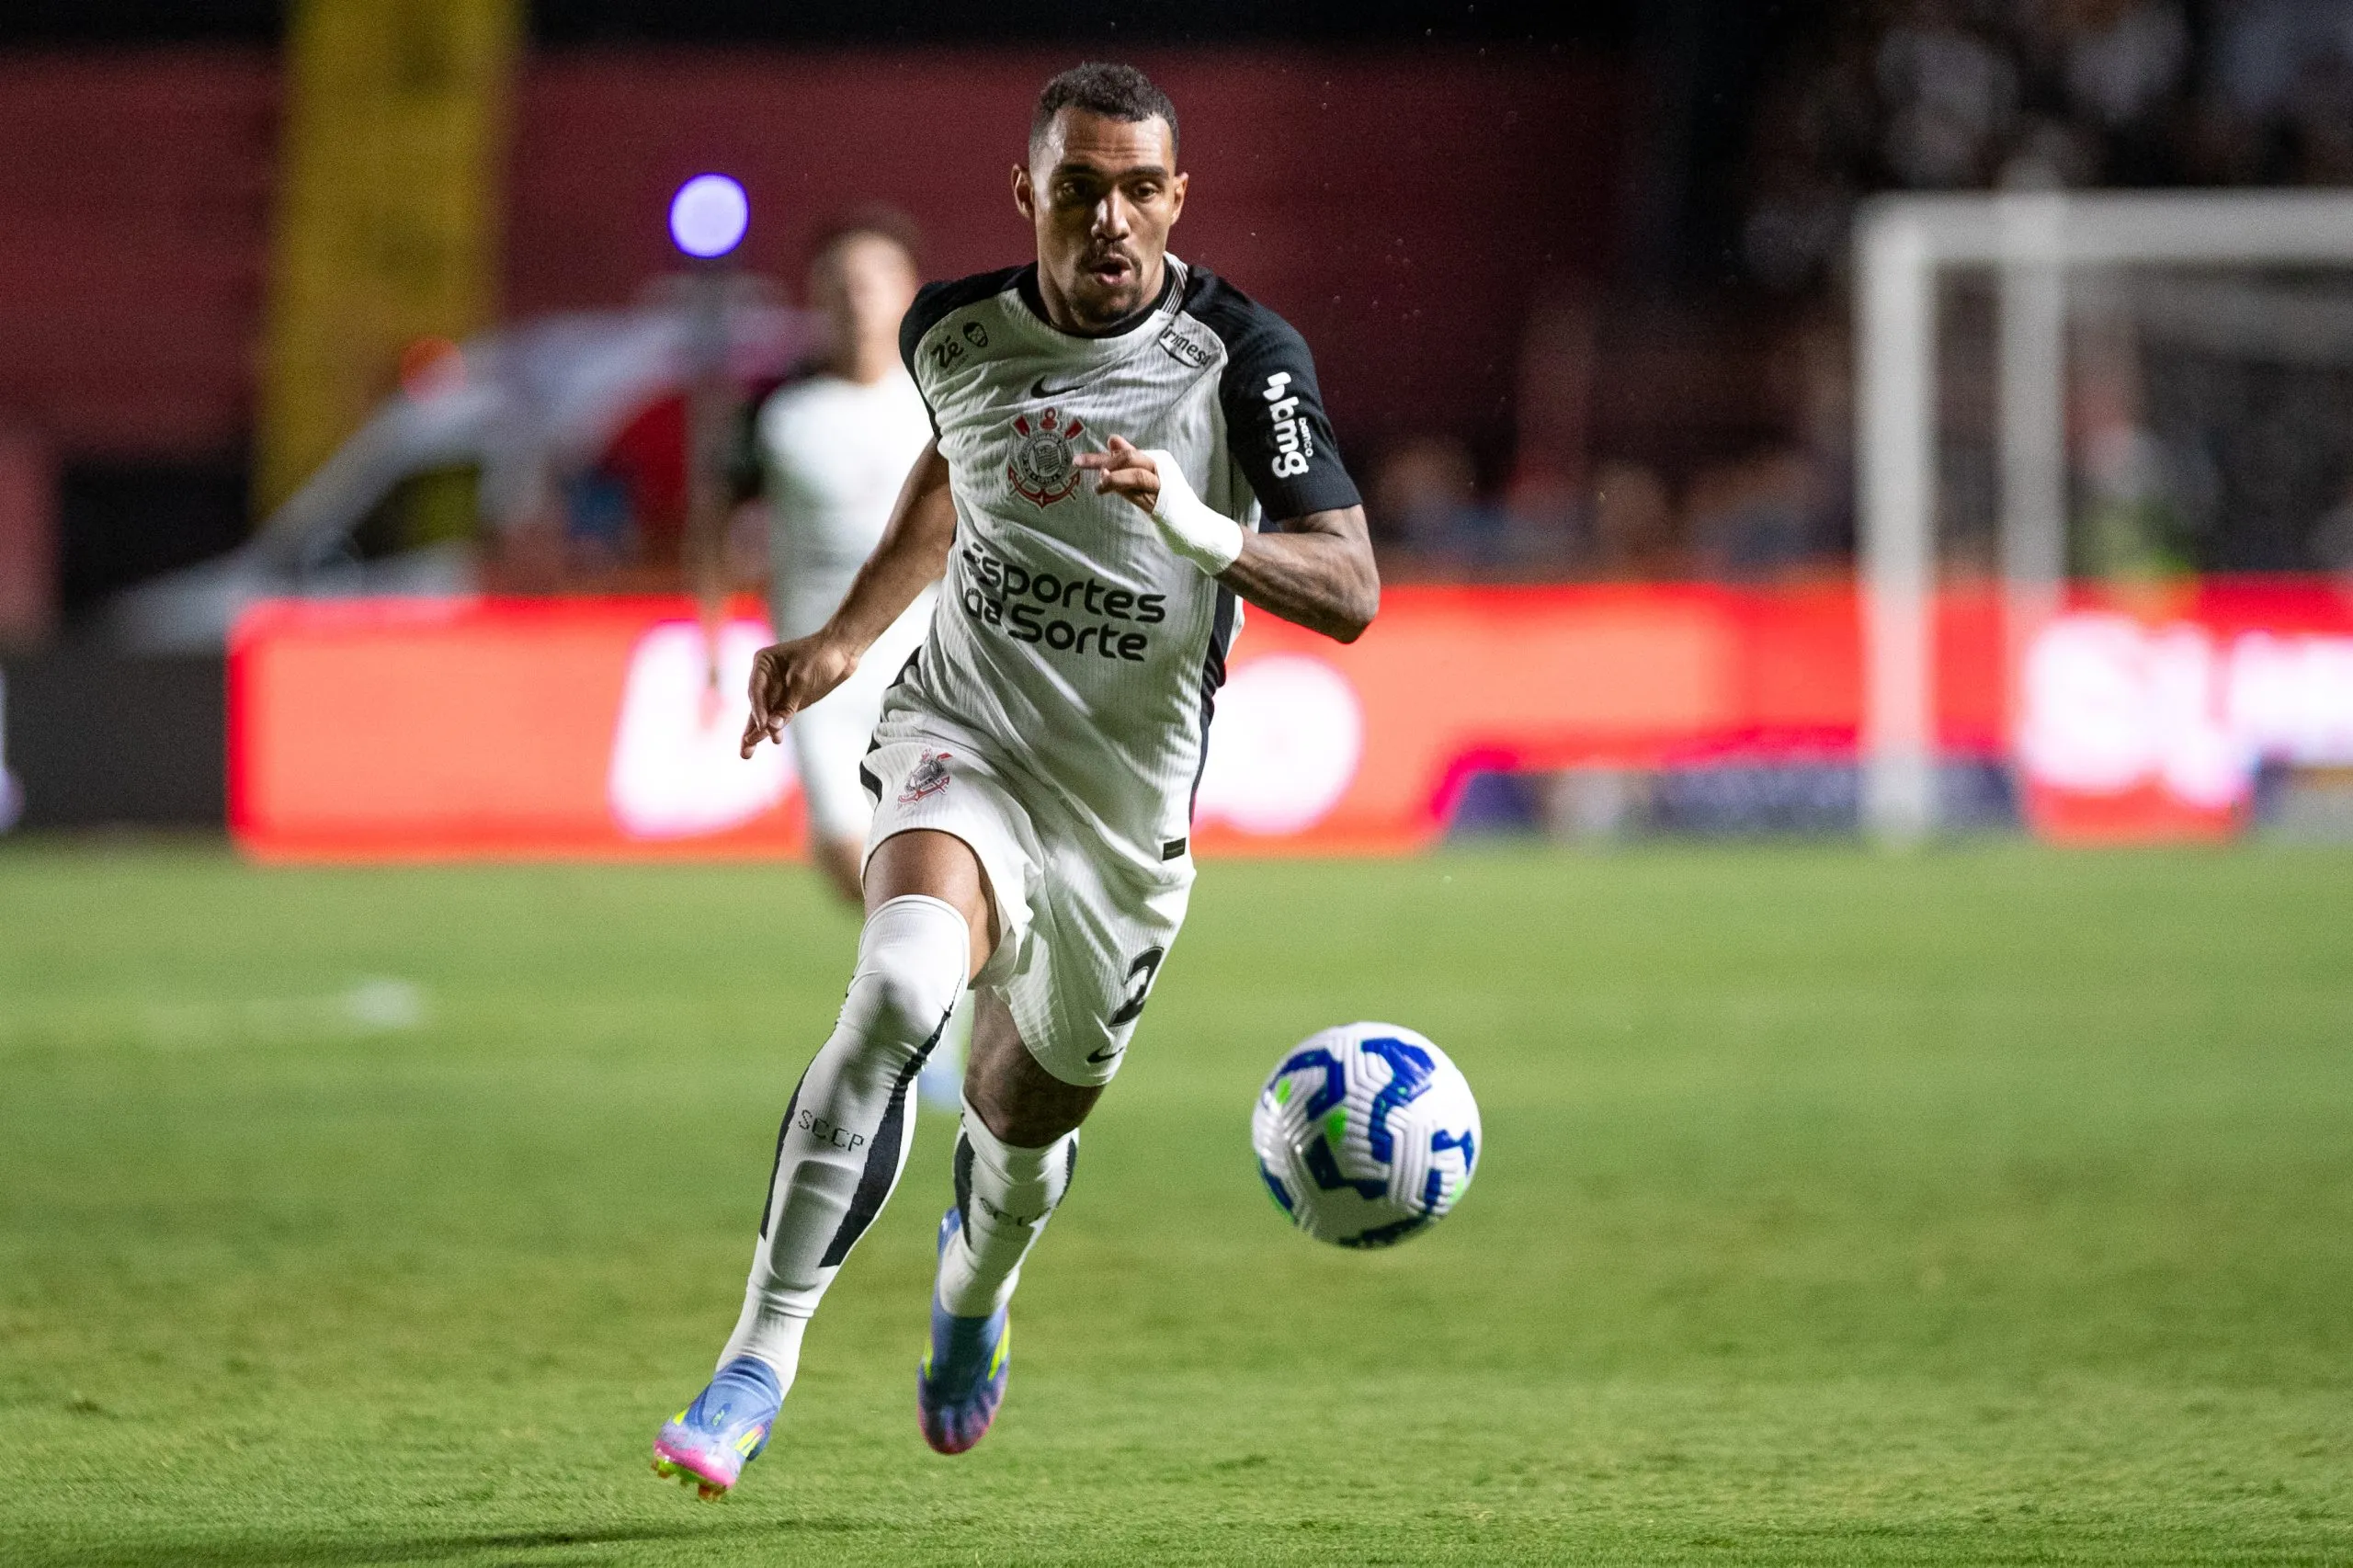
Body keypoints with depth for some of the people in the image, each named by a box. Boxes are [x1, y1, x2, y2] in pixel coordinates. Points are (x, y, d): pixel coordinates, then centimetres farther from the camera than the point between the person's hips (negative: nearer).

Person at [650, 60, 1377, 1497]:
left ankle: (975, 1287, 54)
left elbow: (1351, 593, -17)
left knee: (1028, 1113, 14)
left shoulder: (1239, 356, -13)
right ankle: (760, 1362, -28)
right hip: (964, 741, 0)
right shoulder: (955, 331, -2)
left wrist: (1203, 530, -34)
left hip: (1128, 797, 0)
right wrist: (845, 640, 18)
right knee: (901, 992, -31)